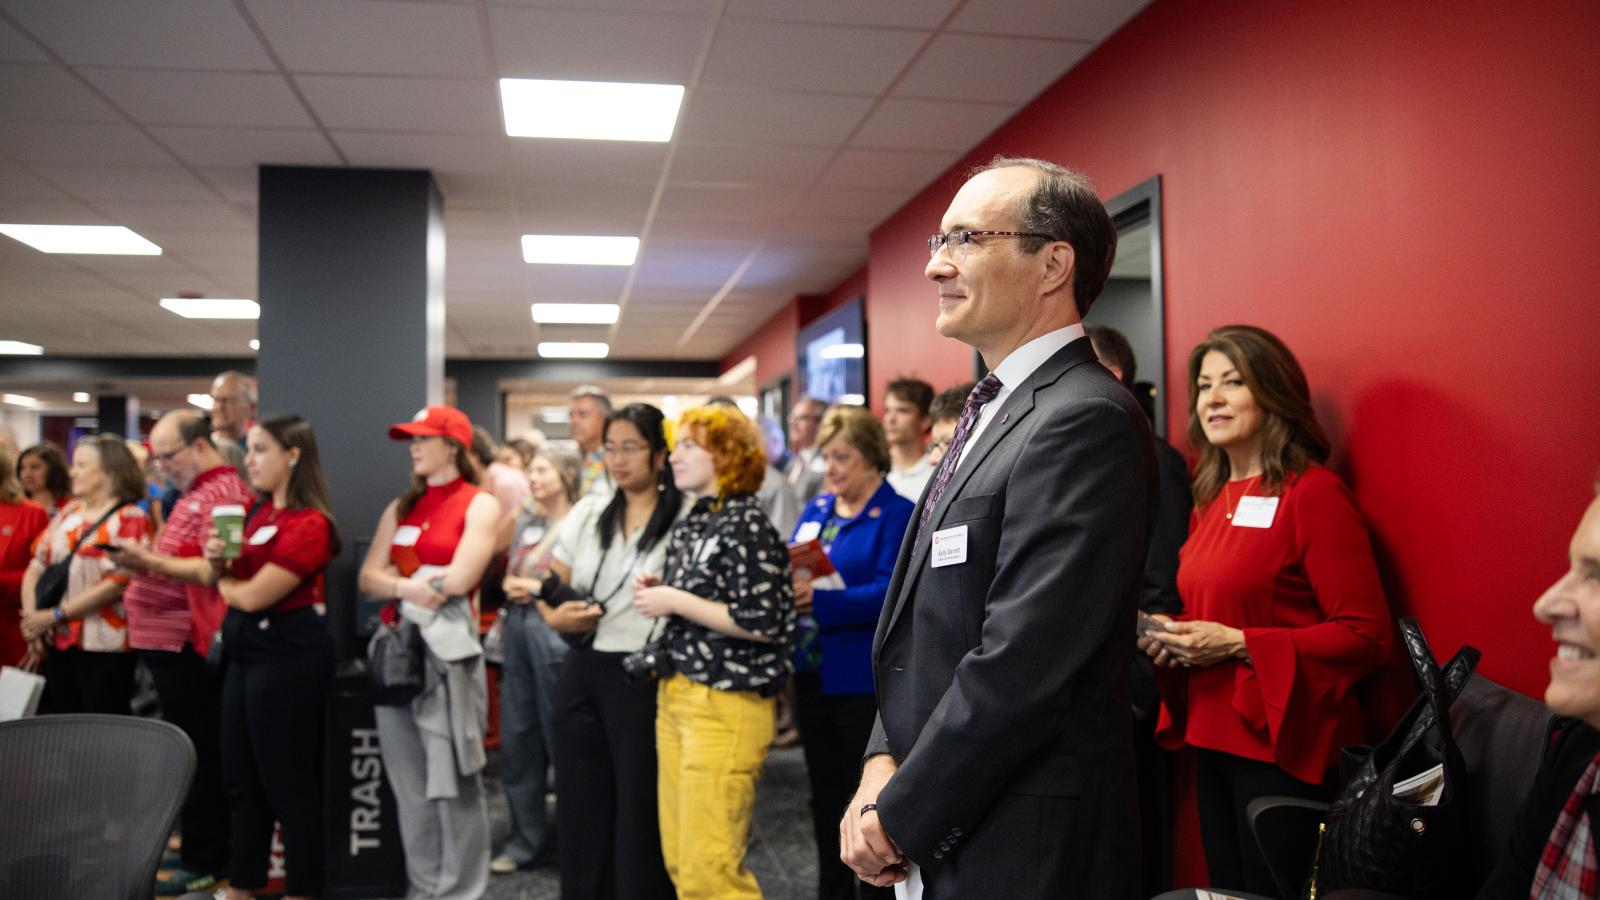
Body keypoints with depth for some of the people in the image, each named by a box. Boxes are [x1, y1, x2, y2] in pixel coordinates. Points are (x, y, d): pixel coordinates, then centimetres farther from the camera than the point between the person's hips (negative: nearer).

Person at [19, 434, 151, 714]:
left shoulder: (130, 517, -8)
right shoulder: (68, 513, 13)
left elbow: (118, 582, -17)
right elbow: (36, 566, 12)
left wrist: (55, 615, -15)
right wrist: (31, 615, -3)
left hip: (103, 646, -7)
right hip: (57, 641, 7)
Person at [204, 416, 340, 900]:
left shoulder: (308, 523, -18)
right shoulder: (257, 511, 11)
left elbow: (253, 595, -20)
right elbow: (232, 581, 17)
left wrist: (223, 581, 1)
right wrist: (218, 561, -5)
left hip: (287, 654, -10)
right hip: (247, 650, 10)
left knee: (287, 782, 1)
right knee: (241, 779, 16)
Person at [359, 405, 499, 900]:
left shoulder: (480, 505, -2)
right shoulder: (401, 507, 16)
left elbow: (459, 579, -13)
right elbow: (368, 578, 7)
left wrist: (396, 577, -1)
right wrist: (408, 587, -13)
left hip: (446, 645, -6)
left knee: (451, 777, -1)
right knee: (408, 779, 9)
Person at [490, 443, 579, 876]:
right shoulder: (525, 521, 15)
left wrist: (540, 588, -11)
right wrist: (510, 588, 1)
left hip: (556, 631, -7)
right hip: (518, 628, 7)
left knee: (561, 737, 0)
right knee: (516, 737, 10)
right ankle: (523, 840, 22)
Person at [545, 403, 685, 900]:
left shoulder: (685, 519, -7)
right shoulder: (587, 513, 10)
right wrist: (556, 616, -3)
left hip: (643, 677, -5)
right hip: (581, 674, 6)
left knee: (640, 813, 4)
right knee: (581, 811, 14)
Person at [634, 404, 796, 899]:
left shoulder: (747, 525, -12)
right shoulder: (689, 525, 13)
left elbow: (763, 623, -19)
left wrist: (675, 601, -14)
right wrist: (657, 592, 6)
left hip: (726, 704, -8)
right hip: (676, 697, 8)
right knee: (679, 859, 13)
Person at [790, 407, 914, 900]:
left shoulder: (898, 514, -9)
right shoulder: (815, 510, 11)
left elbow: (889, 594, -20)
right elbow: (788, 573, 10)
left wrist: (818, 600, -28)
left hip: (863, 679, -7)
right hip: (812, 674, 7)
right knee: (825, 798, 19)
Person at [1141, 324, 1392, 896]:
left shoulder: (1314, 493, -12)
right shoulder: (1210, 500, 11)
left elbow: (1366, 636, -16)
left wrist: (1236, 644, -21)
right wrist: (1173, 637, 1)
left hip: (1281, 745, -7)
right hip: (1212, 739, 7)